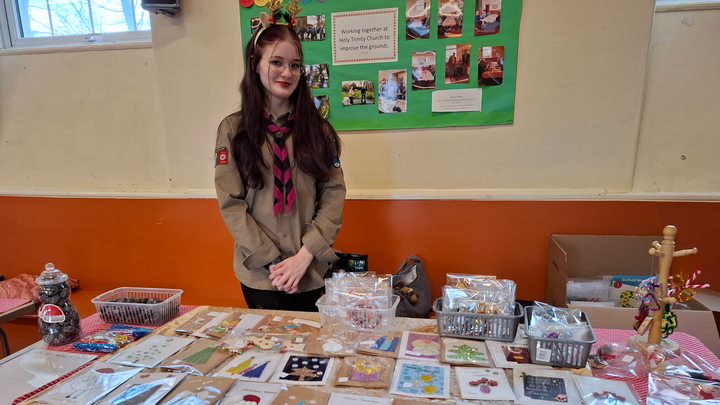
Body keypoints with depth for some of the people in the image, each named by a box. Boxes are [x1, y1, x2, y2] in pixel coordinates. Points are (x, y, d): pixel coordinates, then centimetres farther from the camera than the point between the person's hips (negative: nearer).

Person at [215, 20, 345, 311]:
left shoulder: (318, 129, 1)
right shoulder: (233, 130, -3)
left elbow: (334, 195, -4)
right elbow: (231, 204, -6)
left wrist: (305, 255, -12)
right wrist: (272, 261, -11)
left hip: (313, 273, 2)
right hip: (260, 275, -1)